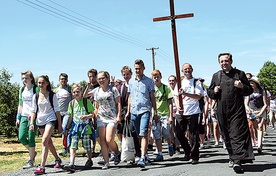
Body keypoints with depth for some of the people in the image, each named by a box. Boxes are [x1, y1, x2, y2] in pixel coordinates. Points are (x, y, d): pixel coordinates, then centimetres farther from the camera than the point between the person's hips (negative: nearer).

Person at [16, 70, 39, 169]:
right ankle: (32, 152, 24)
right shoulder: (22, 90, 13)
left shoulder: (36, 89, -5)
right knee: (21, 137, -2)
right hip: (24, 116, 6)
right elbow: (20, 105, 18)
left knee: (31, 138, -6)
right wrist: (18, 117, 13)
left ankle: (31, 161, 4)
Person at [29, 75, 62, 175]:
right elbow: (33, 110, 9)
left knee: (44, 141, -20)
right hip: (40, 121, 5)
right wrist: (31, 123, -3)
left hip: (50, 120, -5)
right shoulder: (36, 96, 7)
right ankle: (57, 159, 36)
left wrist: (59, 125, 0)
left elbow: (57, 110, 0)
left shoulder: (52, 95, -3)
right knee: (49, 142, 15)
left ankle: (42, 167, -23)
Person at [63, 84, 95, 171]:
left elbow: (92, 115, -1)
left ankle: (89, 160, 31)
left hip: (85, 126, -3)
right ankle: (71, 164, -17)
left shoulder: (86, 101, -3)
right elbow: (71, 117, 15)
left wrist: (86, 116, -22)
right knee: (72, 146, -11)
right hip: (75, 126, 3)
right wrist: (67, 128, 14)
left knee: (87, 146, 6)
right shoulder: (72, 103, 8)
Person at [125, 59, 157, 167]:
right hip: (134, 111, 5)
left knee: (143, 134, -15)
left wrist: (155, 112, 1)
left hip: (145, 110, -5)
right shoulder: (131, 81, 13)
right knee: (139, 135, 11)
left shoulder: (149, 81, 2)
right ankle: (145, 155, 23)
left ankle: (142, 158, -19)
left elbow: (152, 97, 4)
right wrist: (128, 111, 15)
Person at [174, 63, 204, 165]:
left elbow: (199, 96, -8)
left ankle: (194, 157, 8)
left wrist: (185, 93, -20)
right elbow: (177, 97, 11)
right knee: (179, 133, 1)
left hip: (193, 112, -3)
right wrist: (178, 107, -8)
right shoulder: (179, 83, 15)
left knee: (194, 136, -2)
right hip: (181, 113, 3)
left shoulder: (196, 82, 5)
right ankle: (188, 152, 22)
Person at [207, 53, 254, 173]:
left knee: (237, 135, -11)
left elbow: (250, 90, 8)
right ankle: (232, 157, 23)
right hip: (222, 111, 3)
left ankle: (237, 161, -15)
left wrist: (242, 87, -12)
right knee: (227, 136, 9)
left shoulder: (240, 74, 7)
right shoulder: (216, 76, 13)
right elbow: (209, 92, 19)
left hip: (237, 110, -3)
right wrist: (214, 91, -4)